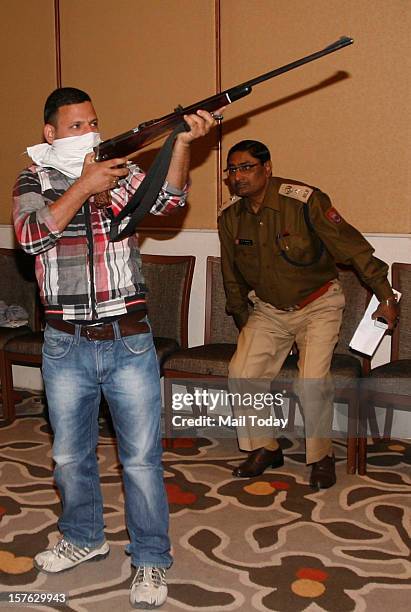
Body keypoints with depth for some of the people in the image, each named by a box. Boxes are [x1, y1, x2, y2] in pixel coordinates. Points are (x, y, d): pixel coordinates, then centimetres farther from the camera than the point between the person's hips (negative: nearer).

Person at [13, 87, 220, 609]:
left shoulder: (121, 171, 4)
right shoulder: (33, 181, 3)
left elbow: (165, 201, -13)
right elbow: (31, 235, -15)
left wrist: (183, 142, -29)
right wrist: (84, 185, -22)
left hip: (129, 342, -1)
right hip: (66, 346, 1)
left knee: (142, 458, 4)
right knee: (70, 455, 17)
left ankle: (151, 560, 20)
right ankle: (84, 538, 40)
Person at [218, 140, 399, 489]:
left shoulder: (304, 200, -20)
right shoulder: (230, 220, -4)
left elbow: (352, 246, -16)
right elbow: (233, 279, 11)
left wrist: (385, 296, -13)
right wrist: (243, 324, 17)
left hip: (317, 305, -5)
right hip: (268, 310, 5)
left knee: (312, 381, -20)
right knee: (241, 374, -9)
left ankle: (321, 456, 5)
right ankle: (264, 448, 12)